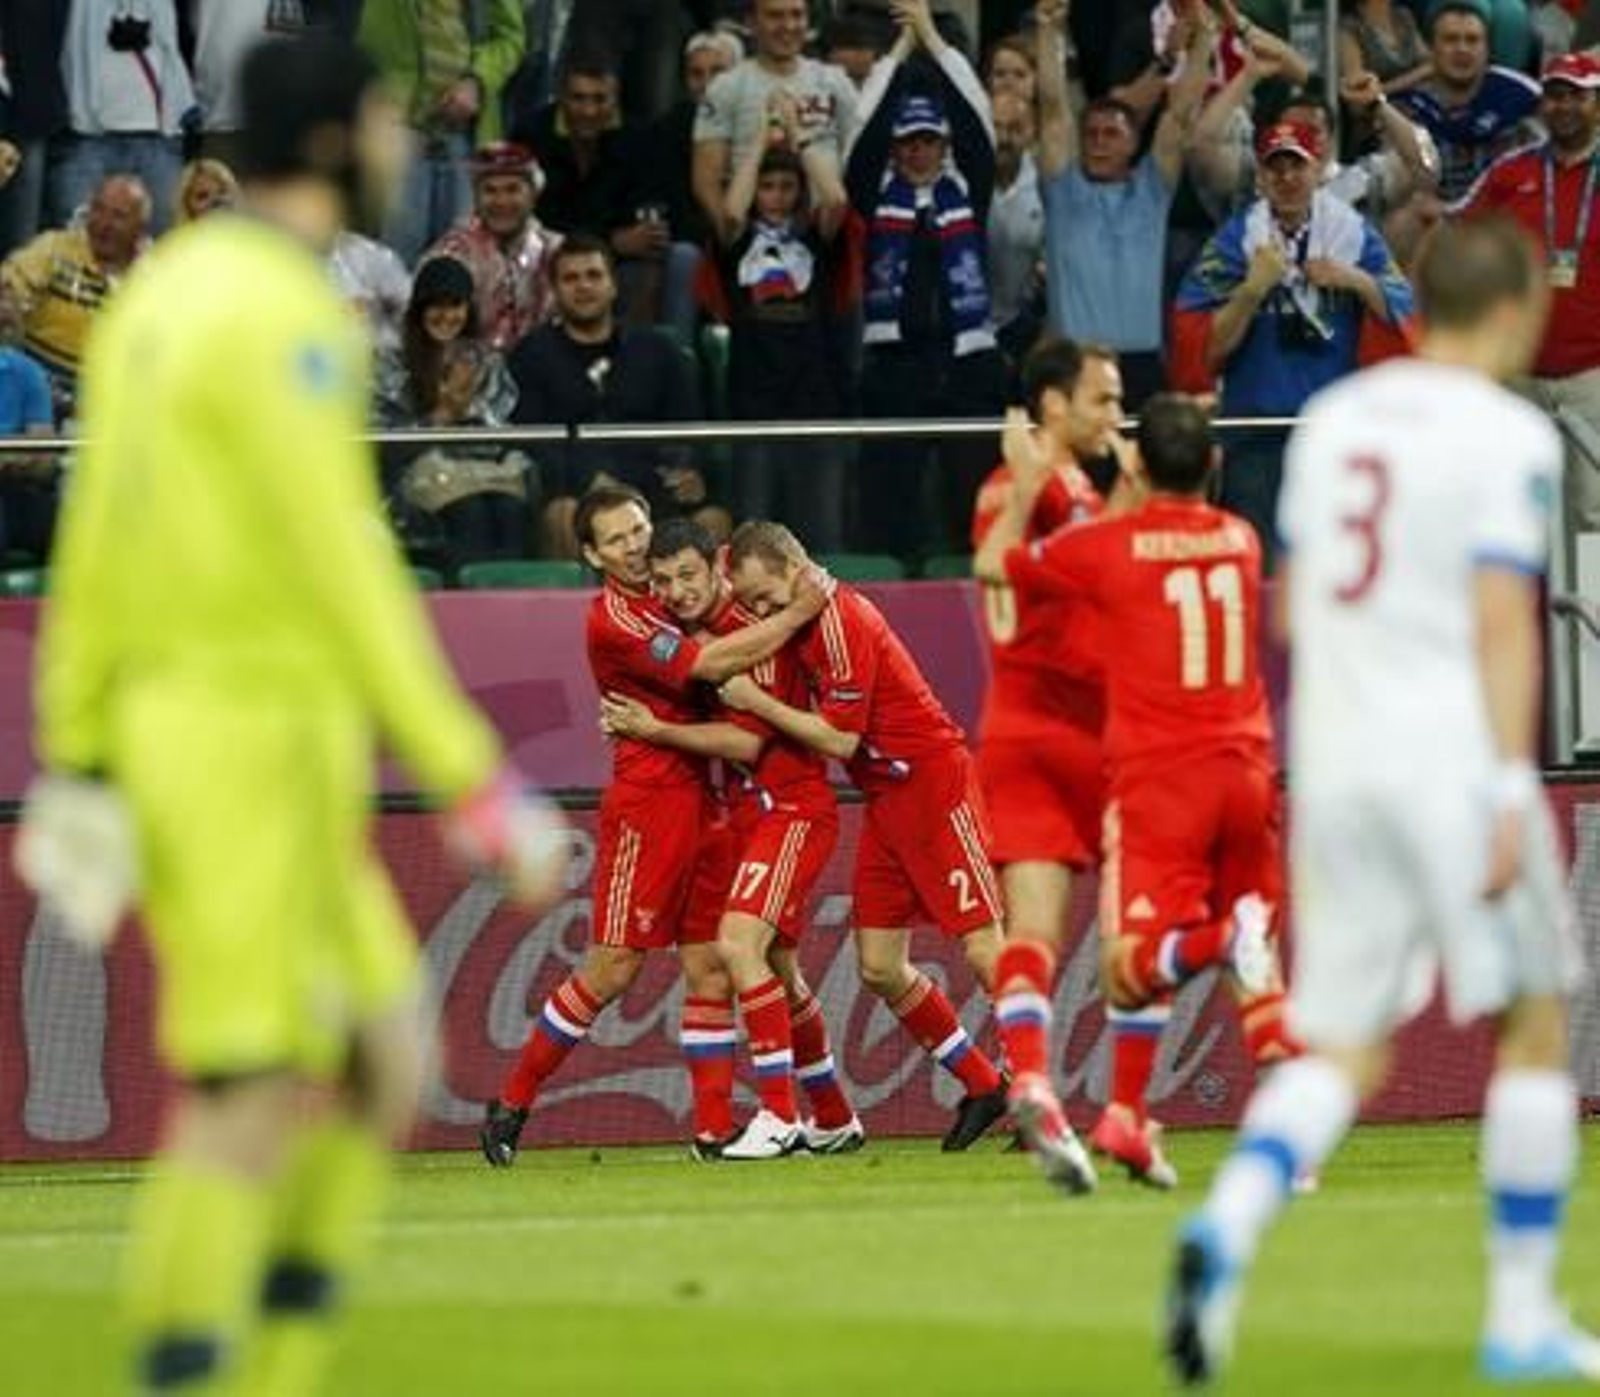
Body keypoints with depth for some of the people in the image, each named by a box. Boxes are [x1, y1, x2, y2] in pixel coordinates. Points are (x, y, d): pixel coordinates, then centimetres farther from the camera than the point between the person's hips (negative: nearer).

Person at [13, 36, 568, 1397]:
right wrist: (476, 783, -20)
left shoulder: (161, 296, 15)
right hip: (260, 743, -10)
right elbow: (345, 571, -21)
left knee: (386, 1067, 12)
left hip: (168, 722, 10)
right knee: (253, 1107, -8)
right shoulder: (284, 316, -16)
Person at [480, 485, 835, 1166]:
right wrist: (798, 613, -16)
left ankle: (714, 1129, 3)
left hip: (702, 799, 8)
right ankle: (511, 1104, 7)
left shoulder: (664, 594, 11)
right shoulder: (614, 619, -14)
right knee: (611, 969, -5)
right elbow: (708, 664, -21)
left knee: (710, 968, 3)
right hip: (648, 799, -8)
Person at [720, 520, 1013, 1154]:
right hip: (886, 802, 9)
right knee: (880, 969, 4)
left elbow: (840, 739, -20)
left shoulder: (838, 620, -18)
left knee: (982, 947, -11)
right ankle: (983, 1088, 14)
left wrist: (755, 701, -14)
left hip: (934, 786, -9)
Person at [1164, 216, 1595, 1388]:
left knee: (1343, 1048, 7)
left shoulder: (1333, 420, 12)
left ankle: (1227, 1226, -22)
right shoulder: (1506, 436, -7)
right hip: (1455, 758, -6)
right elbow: (1503, 622, -15)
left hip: (1335, 762, 6)